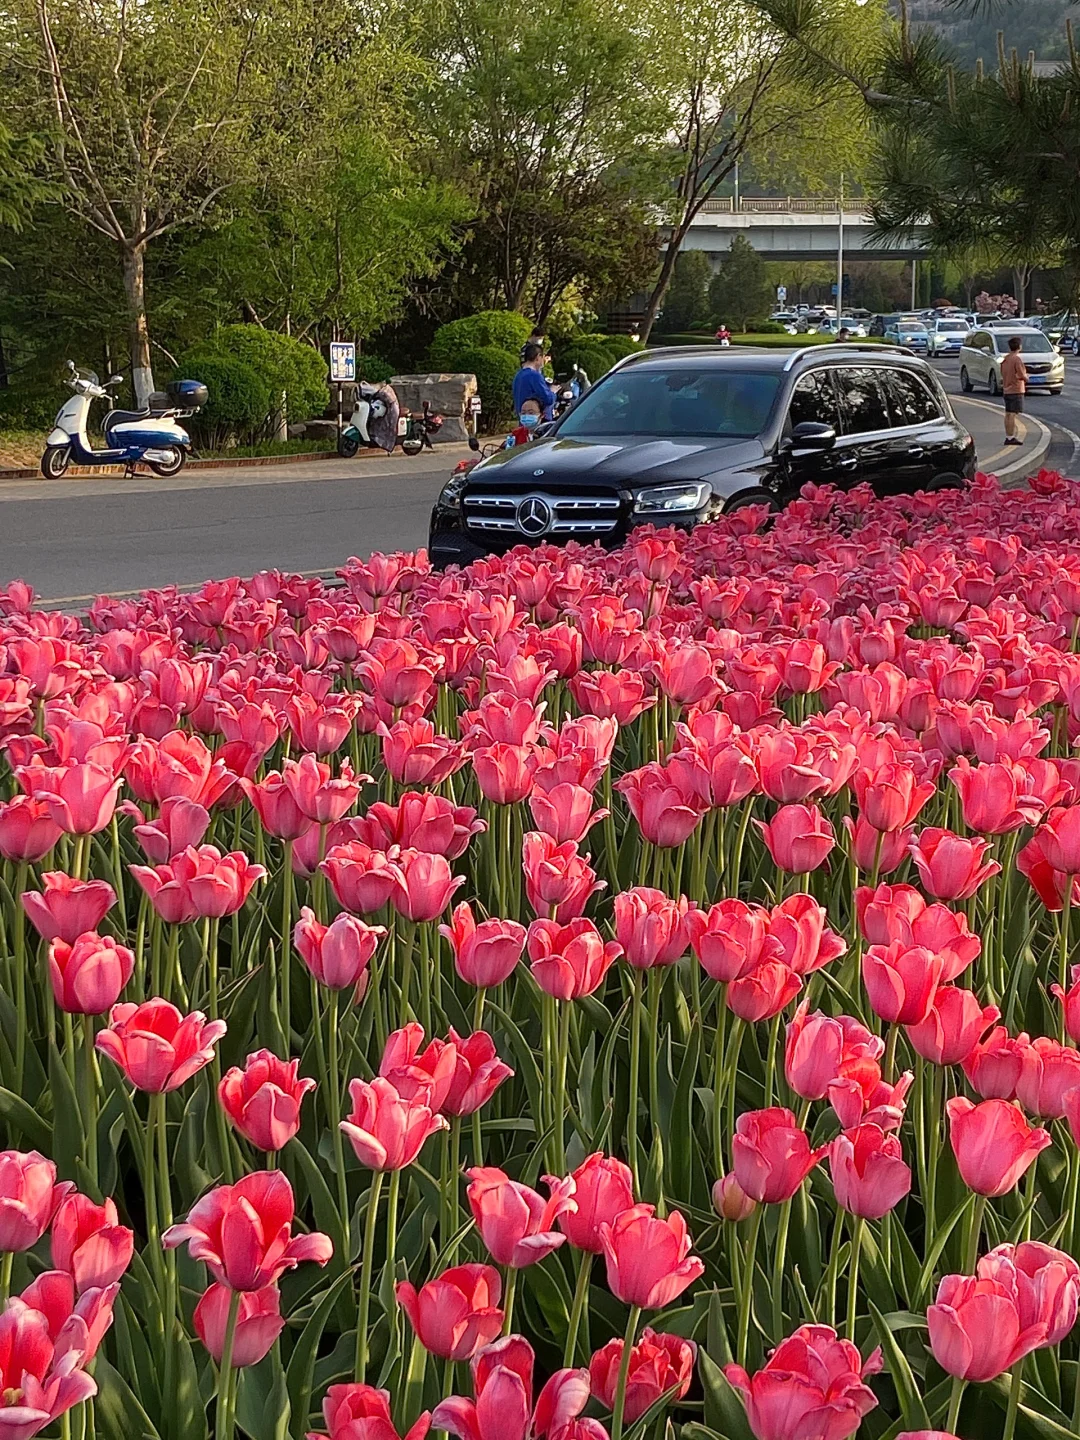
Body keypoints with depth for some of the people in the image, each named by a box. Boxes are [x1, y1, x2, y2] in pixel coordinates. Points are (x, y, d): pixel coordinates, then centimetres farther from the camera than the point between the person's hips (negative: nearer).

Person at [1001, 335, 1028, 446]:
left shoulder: (1005, 359, 9)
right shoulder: (1017, 359, -15)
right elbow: (1022, 375, -17)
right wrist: (1026, 378, 3)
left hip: (1007, 390, 8)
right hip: (1016, 390, -8)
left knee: (1008, 414, 11)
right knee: (1013, 414, -8)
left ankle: (1008, 436, 16)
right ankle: (1011, 437, -8)